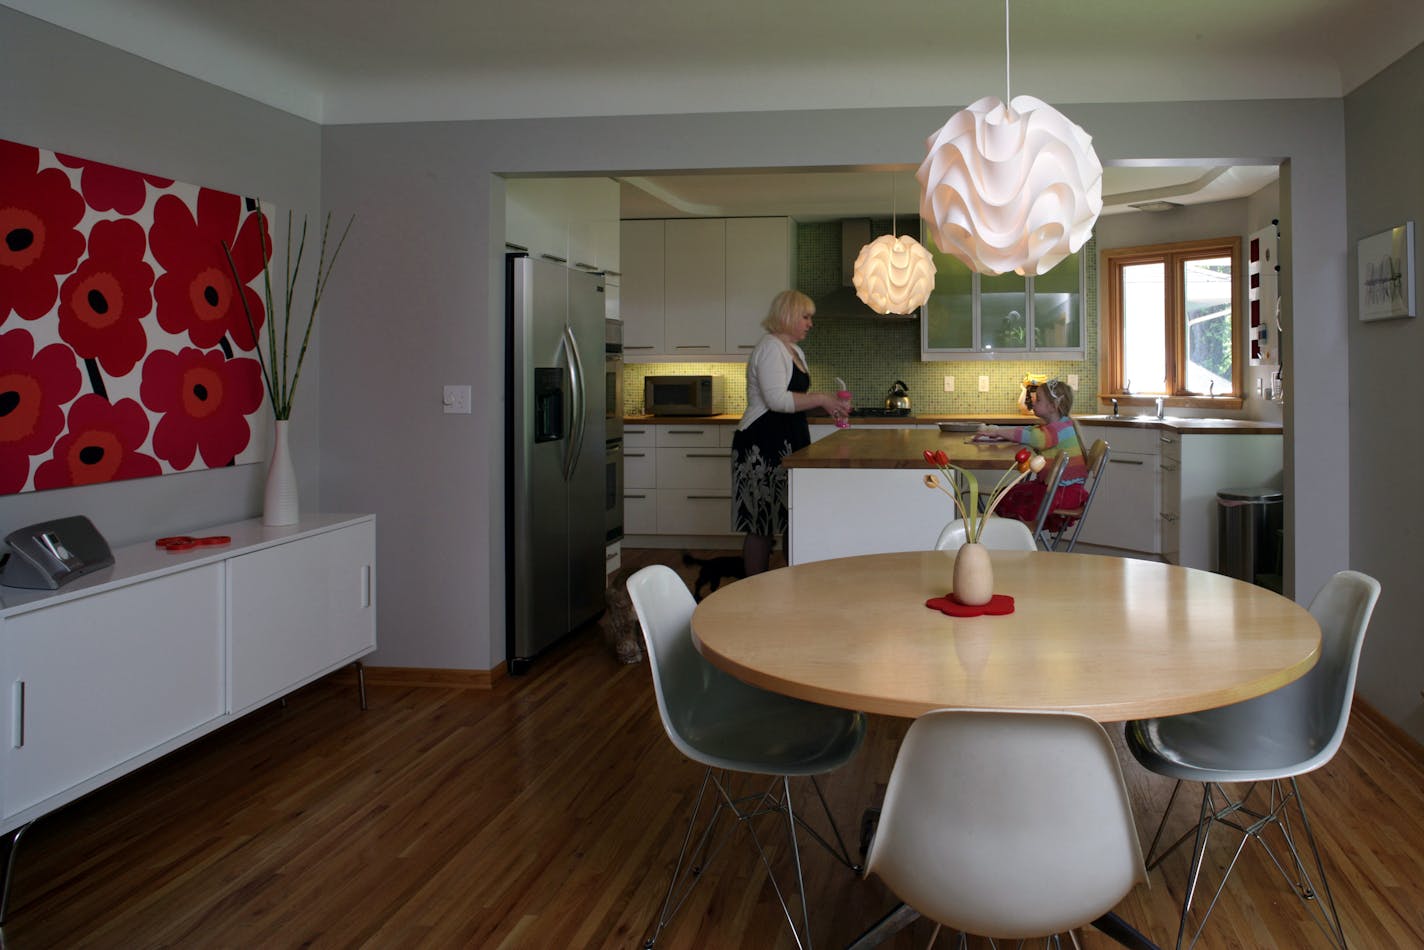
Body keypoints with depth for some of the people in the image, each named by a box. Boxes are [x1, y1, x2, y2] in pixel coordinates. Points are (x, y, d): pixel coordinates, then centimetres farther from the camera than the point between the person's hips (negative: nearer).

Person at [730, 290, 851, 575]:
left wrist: (830, 403, 13)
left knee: (772, 521, 9)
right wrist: (821, 399, -18)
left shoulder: (795, 352, 20)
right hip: (763, 444, -10)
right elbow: (777, 399, -22)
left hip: (786, 443, 10)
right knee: (761, 523, -6)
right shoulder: (770, 348, -12)